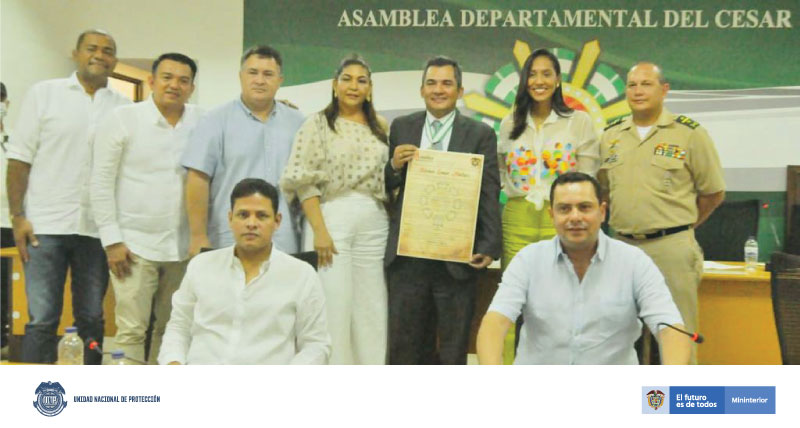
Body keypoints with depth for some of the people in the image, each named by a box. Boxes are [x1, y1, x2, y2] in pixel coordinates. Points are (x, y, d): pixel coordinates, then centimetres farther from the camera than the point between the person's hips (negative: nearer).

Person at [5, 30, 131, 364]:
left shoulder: (124, 107, 7)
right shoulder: (44, 93, 5)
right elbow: (20, 158, 3)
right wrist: (17, 215, -4)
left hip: (98, 228, 2)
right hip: (45, 224, -1)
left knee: (91, 319, 9)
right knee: (42, 320, 0)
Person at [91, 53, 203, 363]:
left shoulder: (202, 121, 6)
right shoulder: (123, 119, -1)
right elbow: (102, 182, -2)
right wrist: (112, 240, -7)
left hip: (182, 246, 3)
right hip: (134, 244, -3)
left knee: (171, 330, 10)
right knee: (131, 331, -4)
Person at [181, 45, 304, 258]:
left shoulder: (297, 123, 12)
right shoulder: (217, 121, 2)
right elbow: (198, 180, -4)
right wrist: (198, 237, -9)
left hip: (285, 247, 3)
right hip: (229, 246, -3)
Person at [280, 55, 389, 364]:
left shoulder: (381, 127, 14)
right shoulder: (318, 124, 3)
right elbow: (304, 181, -5)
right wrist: (319, 231, -13)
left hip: (375, 225, 4)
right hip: (332, 219, -4)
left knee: (373, 310, 5)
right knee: (334, 307, -3)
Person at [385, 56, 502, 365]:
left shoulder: (480, 134, 1)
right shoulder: (401, 128, 8)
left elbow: (490, 195, -3)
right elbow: (387, 187, 11)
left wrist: (489, 246, -11)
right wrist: (395, 166, -10)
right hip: (407, 254, 2)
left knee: (453, 349, 10)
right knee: (404, 344, 11)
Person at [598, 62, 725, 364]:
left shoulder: (690, 134, -2)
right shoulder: (610, 136, 10)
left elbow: (713, 193, 4)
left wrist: (678, 225, 8)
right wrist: (626, 224, 12)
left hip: (671, 248, -4)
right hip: (622, 246, 4)